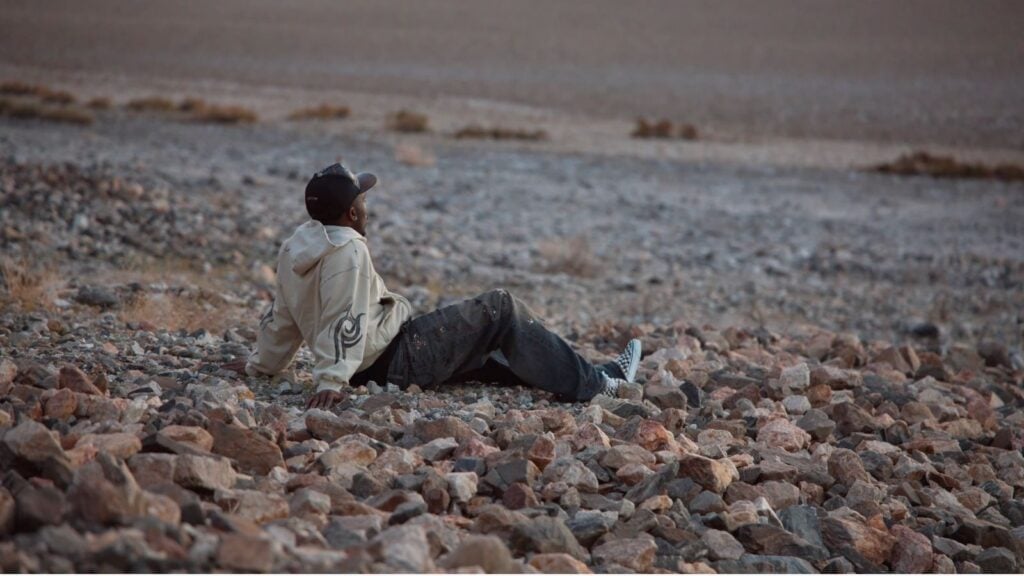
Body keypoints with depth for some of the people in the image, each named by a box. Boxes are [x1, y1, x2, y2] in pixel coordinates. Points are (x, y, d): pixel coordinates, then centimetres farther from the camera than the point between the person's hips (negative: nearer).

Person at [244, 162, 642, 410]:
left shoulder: (295, 247, 8)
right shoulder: (348, 250, -20)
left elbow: (280, 317, 16)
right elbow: (345, 321, -27)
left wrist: (261, 364, 27)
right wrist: (332, 382, -29)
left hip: (370, 368, 10)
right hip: (395, 361, -10)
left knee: (487, 350, 24)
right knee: (501, 309, -5)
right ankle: (589, 384, -1)